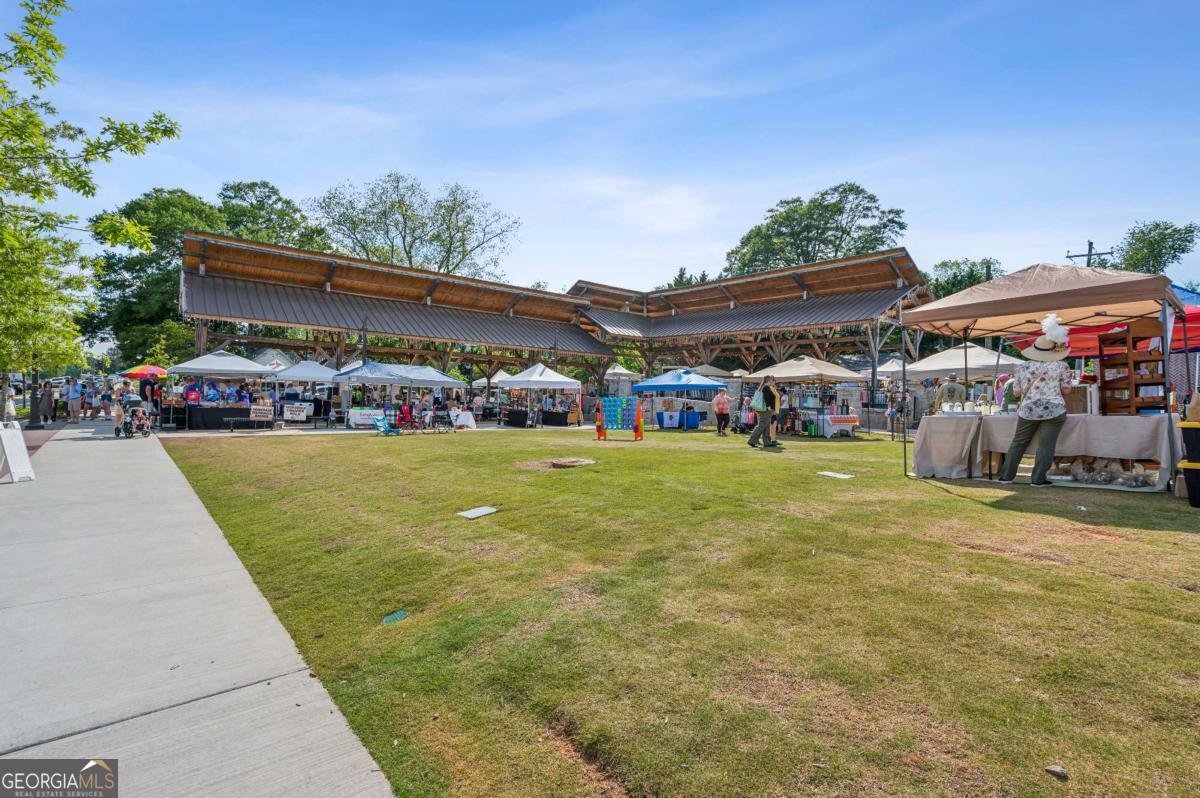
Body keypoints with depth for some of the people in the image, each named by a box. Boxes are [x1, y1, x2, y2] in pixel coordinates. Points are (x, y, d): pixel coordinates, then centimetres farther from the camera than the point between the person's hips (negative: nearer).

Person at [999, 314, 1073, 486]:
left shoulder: (1022, 368, 1)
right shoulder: (1061, 366, -4)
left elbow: (1016, 393, 5)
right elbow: (1066, 389, 2)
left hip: (1027, 410, 2)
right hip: (1054, 410, -2)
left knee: (1018, 443, 10)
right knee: (1046, 445, 2)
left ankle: (1006, 475, 12)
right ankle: (1038, 478, 2)